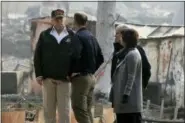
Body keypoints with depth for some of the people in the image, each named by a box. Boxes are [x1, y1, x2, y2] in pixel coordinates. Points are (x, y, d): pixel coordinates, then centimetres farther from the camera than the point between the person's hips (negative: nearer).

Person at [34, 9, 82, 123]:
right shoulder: (45, 35, 5)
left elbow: (77, 56, 2)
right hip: (48, 78, 2)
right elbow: (37, 56, 5)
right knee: (48, 108, 8)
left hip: (64, 79, -2)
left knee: (64, 109, 0)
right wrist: (38, 74, -2)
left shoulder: (72, 36, 2)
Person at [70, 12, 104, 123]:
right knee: (87, 110, 14)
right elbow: (100, 58, 14)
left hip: (80, 78, -8)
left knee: (80, 111, -7)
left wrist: (72, 72, -5)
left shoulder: (77, 37, -13)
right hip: (91, 77, 8)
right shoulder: (92, 37, 11)